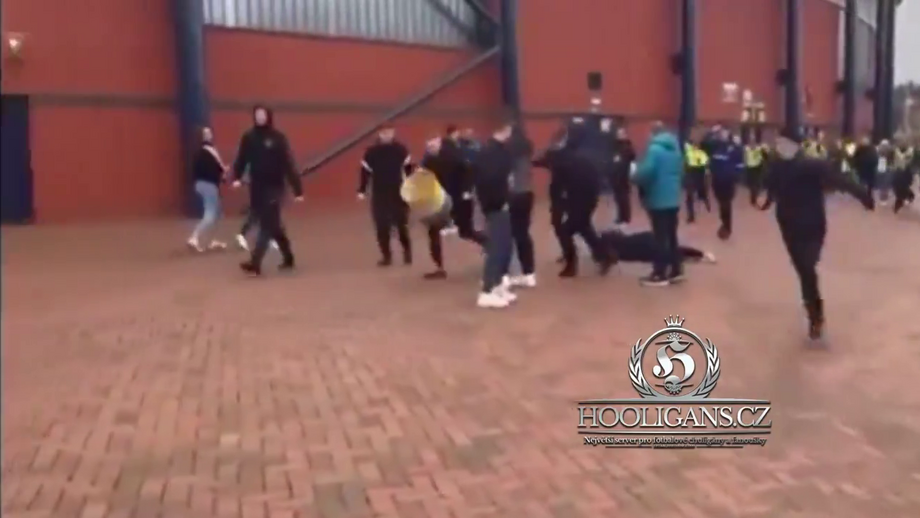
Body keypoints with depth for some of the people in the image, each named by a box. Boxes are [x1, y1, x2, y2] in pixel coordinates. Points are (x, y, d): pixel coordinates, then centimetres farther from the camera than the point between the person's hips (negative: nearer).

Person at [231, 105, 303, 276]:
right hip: (256, 188, 5)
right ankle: (288, 258, 30)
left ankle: (255, 263, -13)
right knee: (273, 225, 15)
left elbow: (288, 164, -10)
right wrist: (236, 177, -18)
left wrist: (297, 189, -13)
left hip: (273, 188, -5)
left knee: (267, 226, -8)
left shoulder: (278, 138, -7)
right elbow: (241, 159, 1)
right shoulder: (248, 137, 4)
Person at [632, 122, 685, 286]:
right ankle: (676, 270, 20)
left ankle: (660, 274, 1)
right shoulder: (676, 147, 12)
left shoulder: (654, 148, -15)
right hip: (673, 199, 8)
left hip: (658, 200, -8)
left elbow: (646, 171, -24)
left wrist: (636, 178, -5)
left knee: (660, 237, -4)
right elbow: (681, 171, 18)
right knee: (671, 235, 15)